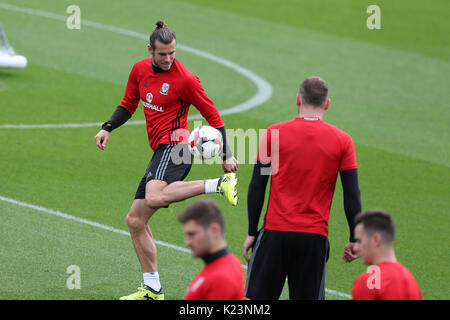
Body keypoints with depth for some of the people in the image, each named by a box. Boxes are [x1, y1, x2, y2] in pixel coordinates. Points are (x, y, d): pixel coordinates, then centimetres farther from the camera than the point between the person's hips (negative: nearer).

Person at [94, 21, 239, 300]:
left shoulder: (186, 79, -9)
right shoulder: (140, 70, 10)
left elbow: (213, 116, -2)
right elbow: (128, 105, 25)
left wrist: (227, 155, -3)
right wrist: (107, 128, 8)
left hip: (175, 146, -8)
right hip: (161, 152, 8)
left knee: (154, 198, -37)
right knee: (135, 220, 7)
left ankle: (220, 184, -29)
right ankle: (153, 289, 13)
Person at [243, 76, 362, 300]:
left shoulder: (274, 134, 0)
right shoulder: (342, 141, 1)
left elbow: (256, 187, 1)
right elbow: (352, 195, 1)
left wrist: (252, 233, 7)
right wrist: (354, 239, 9)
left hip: (275, 232, -1)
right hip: (315, 237, 1)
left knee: (257, 296, 5)